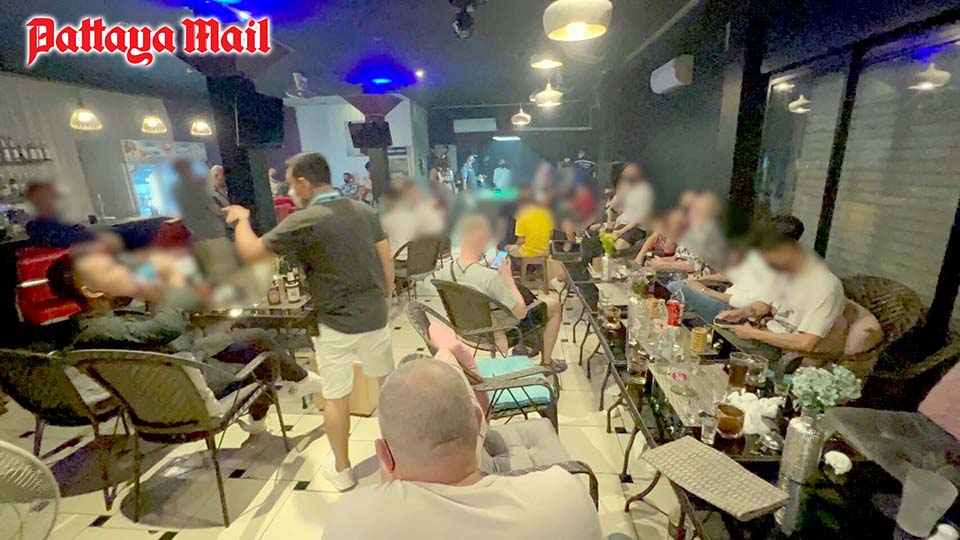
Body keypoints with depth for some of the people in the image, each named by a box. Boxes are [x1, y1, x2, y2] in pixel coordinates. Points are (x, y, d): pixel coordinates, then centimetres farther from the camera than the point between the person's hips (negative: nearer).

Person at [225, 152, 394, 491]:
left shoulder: (304, 221, -16)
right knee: (389, 379, 22)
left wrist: (241, 219, 8)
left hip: (336, 323, -5)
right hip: (375, 315, 5)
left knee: (335, 397, 12)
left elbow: (250, 253, -10)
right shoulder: (364, 210, 0)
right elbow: (387, 261, 4)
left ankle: (341, 470, 28)